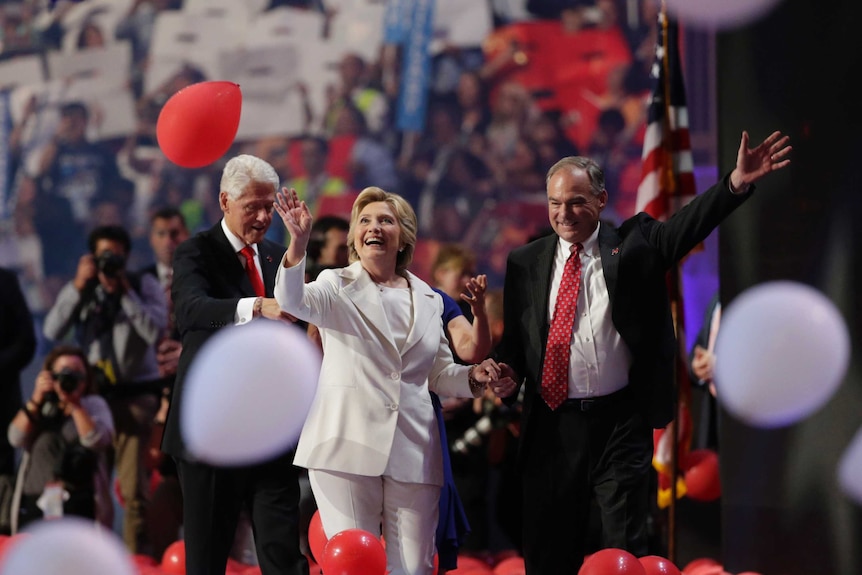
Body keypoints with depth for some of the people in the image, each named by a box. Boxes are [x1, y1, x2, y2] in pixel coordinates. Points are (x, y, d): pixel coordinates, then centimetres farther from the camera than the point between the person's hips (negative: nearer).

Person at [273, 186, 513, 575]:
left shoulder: (428, 300, 15)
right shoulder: (338, 287, 3)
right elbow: (292, 301, -18)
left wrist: (473, 377, -2)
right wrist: (298, 244, -36)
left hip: (413, 453, 3)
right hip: (349, 446, -3)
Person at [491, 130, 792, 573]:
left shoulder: (633, 245, 3)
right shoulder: (525, 263, 9)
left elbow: (688, 225, -12)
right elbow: (515, 337, 11)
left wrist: (738, 183, -28)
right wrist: (508, 369, -10)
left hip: (619, 422, -2)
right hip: (551, 425, 2)